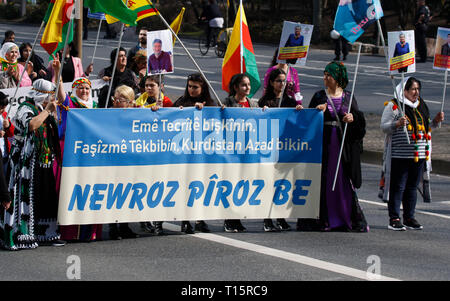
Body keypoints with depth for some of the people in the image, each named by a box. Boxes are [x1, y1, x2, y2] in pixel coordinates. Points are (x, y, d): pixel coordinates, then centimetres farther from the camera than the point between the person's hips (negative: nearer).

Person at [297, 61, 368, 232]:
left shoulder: (348, 97, 9)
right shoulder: (319, 97, 7)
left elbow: (359, 119, 6)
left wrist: (353, 118, -15)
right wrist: (318, 112, -14)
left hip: (343, 145, 0)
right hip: (324, 144, 0)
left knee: (344, 182, -1)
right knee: (323, 182, -2)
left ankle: (348, 219, 4)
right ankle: (323, 220, 3)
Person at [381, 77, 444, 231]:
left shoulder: (421, 106, 17)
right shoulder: (393, 106, -4)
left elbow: (426, 127, 26)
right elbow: (384, 126, -8)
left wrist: (435, 121, 8)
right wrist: (397, 124, -25)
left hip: (419, 154, 6)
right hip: (399, 154, -6)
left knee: (412, 187, 10)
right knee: (398, 187, -6)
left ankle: (409, 218, 17)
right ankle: (394, 219, -2)